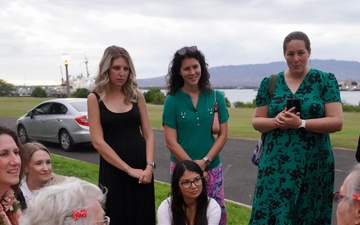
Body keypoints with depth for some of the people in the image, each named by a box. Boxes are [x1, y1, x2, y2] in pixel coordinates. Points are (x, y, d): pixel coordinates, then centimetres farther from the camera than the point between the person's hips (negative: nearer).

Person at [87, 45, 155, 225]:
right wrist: (129, 169, -14)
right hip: (113, 169, -3)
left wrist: (149, 165, -11)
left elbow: (148, 135, 4)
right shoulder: (95, 98, -4)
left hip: (142, 167, 3)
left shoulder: (136, 95, 4)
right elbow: (98, 142, -10)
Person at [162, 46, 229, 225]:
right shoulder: (172, 100, -5)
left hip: (212, 167, 2)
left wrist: (204, 161, -11)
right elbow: (171, 142, -7)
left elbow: (223, 134, 0)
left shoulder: (215, 96, 1)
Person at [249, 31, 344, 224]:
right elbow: (257, 122, 8)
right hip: (276, 164, 1)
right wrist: (276, 121, -13)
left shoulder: (325, 80, 1)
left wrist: (301, 123, -19)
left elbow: (337, 121, -6)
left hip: (313, 165, -1)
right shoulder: (270, 83, 6)